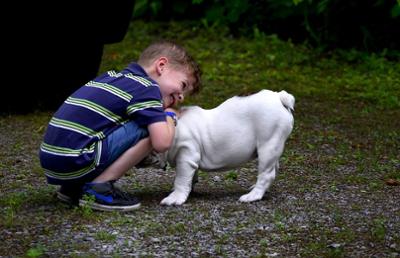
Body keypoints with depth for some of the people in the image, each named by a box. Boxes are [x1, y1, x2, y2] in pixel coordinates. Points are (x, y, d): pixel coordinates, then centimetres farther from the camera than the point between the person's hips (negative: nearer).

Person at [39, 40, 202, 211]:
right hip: (75, 163, -9)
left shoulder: (111, 77, 19)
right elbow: (162, 143, -13)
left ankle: (73, 188, 16)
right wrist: (170, 116, 8)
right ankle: (98, 188, -7)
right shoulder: (147, 88, -5)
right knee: (149, 129, -7)